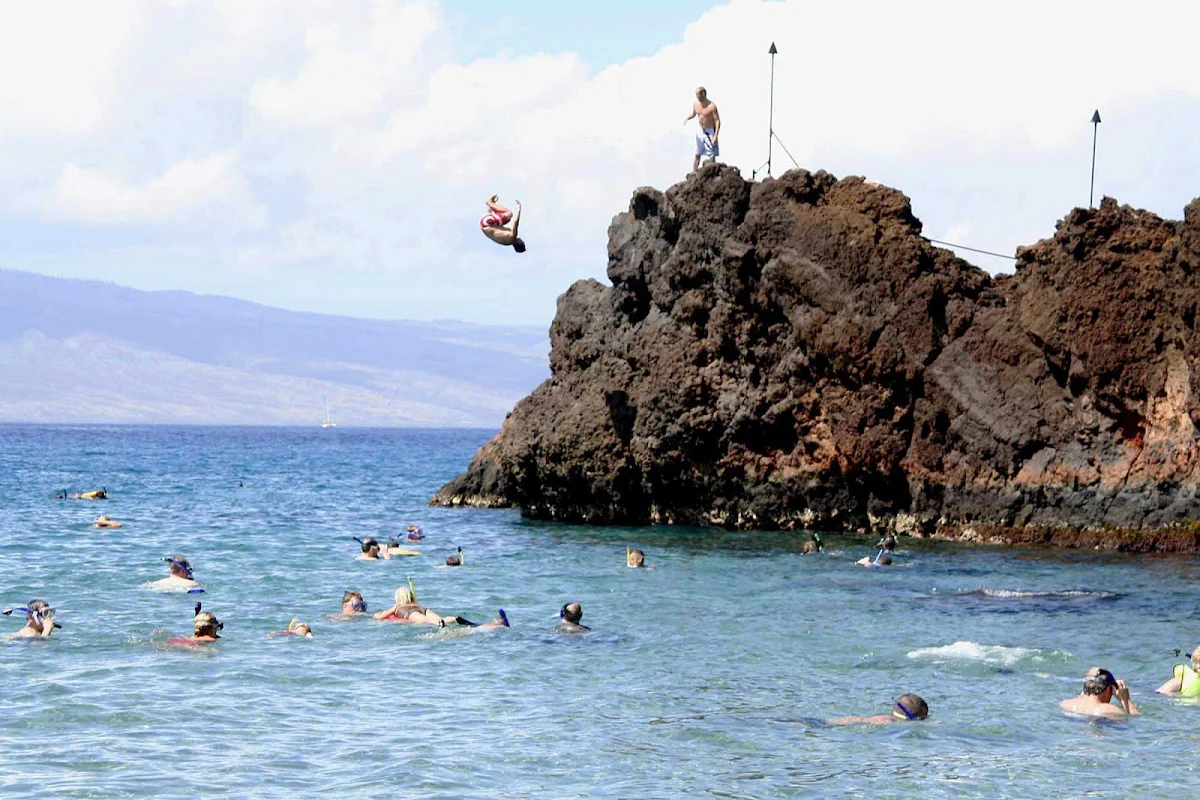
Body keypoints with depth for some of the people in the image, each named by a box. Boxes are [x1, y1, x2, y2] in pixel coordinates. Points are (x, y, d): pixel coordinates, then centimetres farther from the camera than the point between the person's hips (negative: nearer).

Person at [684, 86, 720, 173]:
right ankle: (693, 172, 16)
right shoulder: (696, 104, -1)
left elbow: (717, 120, -19)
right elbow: (693, 114, 18)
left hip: (710, 131, -6)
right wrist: (687, 118, -5)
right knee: (697, 154, 10)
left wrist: (716, 136, -26)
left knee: (711, 155, -4)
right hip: (701, 131, 6)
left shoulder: (711, 106, -21)